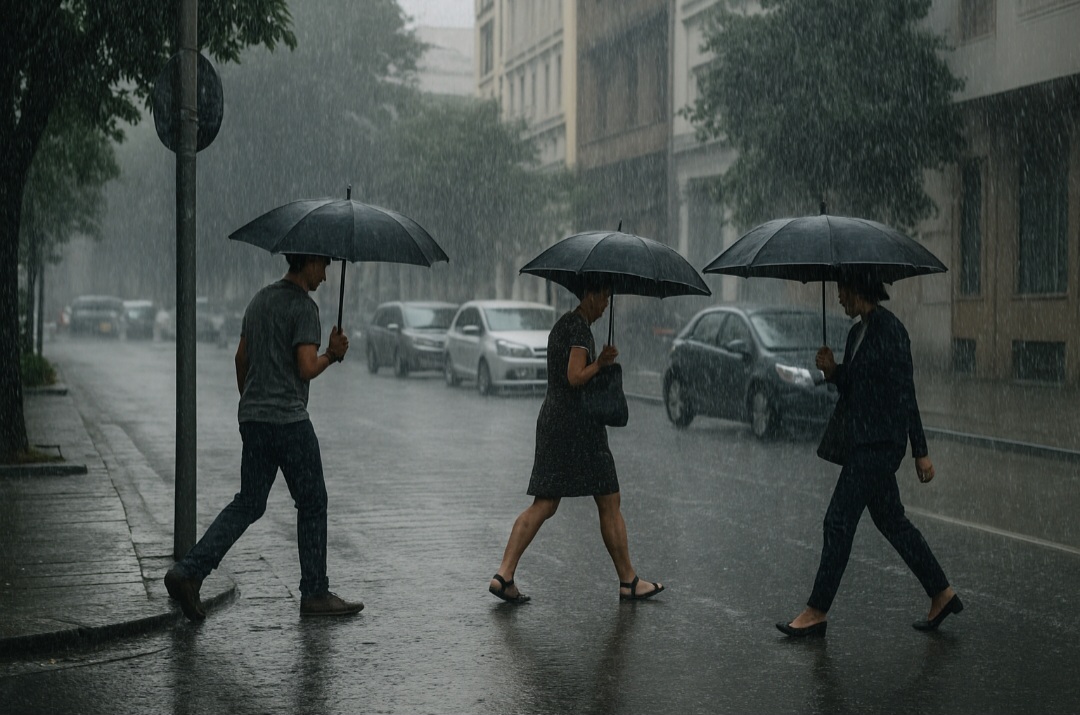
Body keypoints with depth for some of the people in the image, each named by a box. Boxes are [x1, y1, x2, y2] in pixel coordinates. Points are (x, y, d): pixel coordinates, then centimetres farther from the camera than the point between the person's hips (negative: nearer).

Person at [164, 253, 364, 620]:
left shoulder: (259, 299, 15)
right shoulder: (304, 307, -12)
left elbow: (241, 359, 21)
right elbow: (307, 369, -20)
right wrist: (333, 354, -1)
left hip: (252, 418, 8)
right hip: (289, 419, -8)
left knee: (248, 504, 10)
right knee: (312, 504, 5)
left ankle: (189, 572, -3)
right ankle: (315, 594, 11)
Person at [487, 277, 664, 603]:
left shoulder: (561, 325, 17)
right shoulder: (580, 328, -13)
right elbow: (575, 377, -21)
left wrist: (600, 360, 7)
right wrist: (601, 362, -7)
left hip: (550, 418, 9)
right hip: (578, 421, -9)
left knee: (543, 505, 5)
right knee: (609, 505, 2)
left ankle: (504, 574, -5)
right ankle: (628, 581, 11)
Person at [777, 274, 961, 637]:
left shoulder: (889, 330, -15)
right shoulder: (857, 331, 13)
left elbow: (905, 392, -16)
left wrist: (920, 451, -15)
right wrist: (832, 371, -1)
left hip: (878, 443, -10)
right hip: (862, 441, 10)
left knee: (839, 520, -6)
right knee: (890, 520, 15)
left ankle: (817, 612, 1)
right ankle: (942, 594, 25)